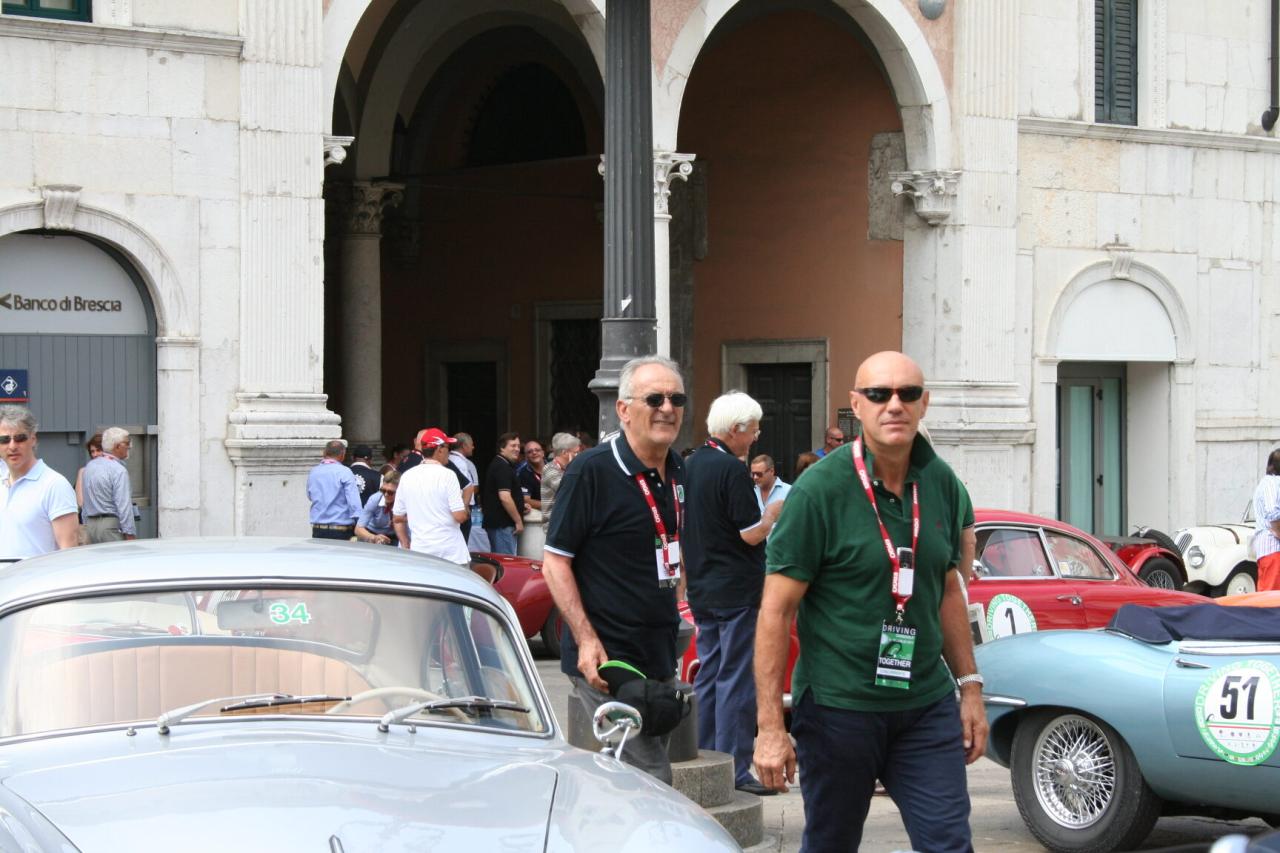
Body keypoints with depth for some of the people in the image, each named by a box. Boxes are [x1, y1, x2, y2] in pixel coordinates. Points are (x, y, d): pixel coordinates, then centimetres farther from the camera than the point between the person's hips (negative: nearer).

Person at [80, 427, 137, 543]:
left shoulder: (89, 466, 13)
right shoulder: (119, 470, -13)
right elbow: (124, 506, -17)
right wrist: (130, 534, -16)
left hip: (90, 524, 8)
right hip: (111, 525, -8)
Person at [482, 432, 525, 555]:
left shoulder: (496, 465, 18)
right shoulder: (503, 467, -14)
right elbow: (504, 497, -22)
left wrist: (521, 504, 18)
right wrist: (518, 521, -15)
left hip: (494, 522, 10)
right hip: (503, 524, -10)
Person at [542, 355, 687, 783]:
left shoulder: (676, 472, 10)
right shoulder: (590, 470, -12)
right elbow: (555, 561, -12)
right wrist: (586, 641, -20)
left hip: (660, 660, 8)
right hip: (608, 662, -8)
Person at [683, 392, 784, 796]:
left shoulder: (690, 465, 10)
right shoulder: (732, 471, -17)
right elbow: (752, 534, -17)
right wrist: (774, 512, -1)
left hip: (701, 590, 9)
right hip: (736, 591, -9)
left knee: (707, 676, 14)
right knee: (736, 680, -5)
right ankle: (733, 772, -5)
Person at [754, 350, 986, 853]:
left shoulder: (941, 483, 5)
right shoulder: (820, 489, -12)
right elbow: (776, 610, -12)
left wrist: (970, 687, 13)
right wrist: (770, 726, -16)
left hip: (926, 705, 4)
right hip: (839, 708, -4)